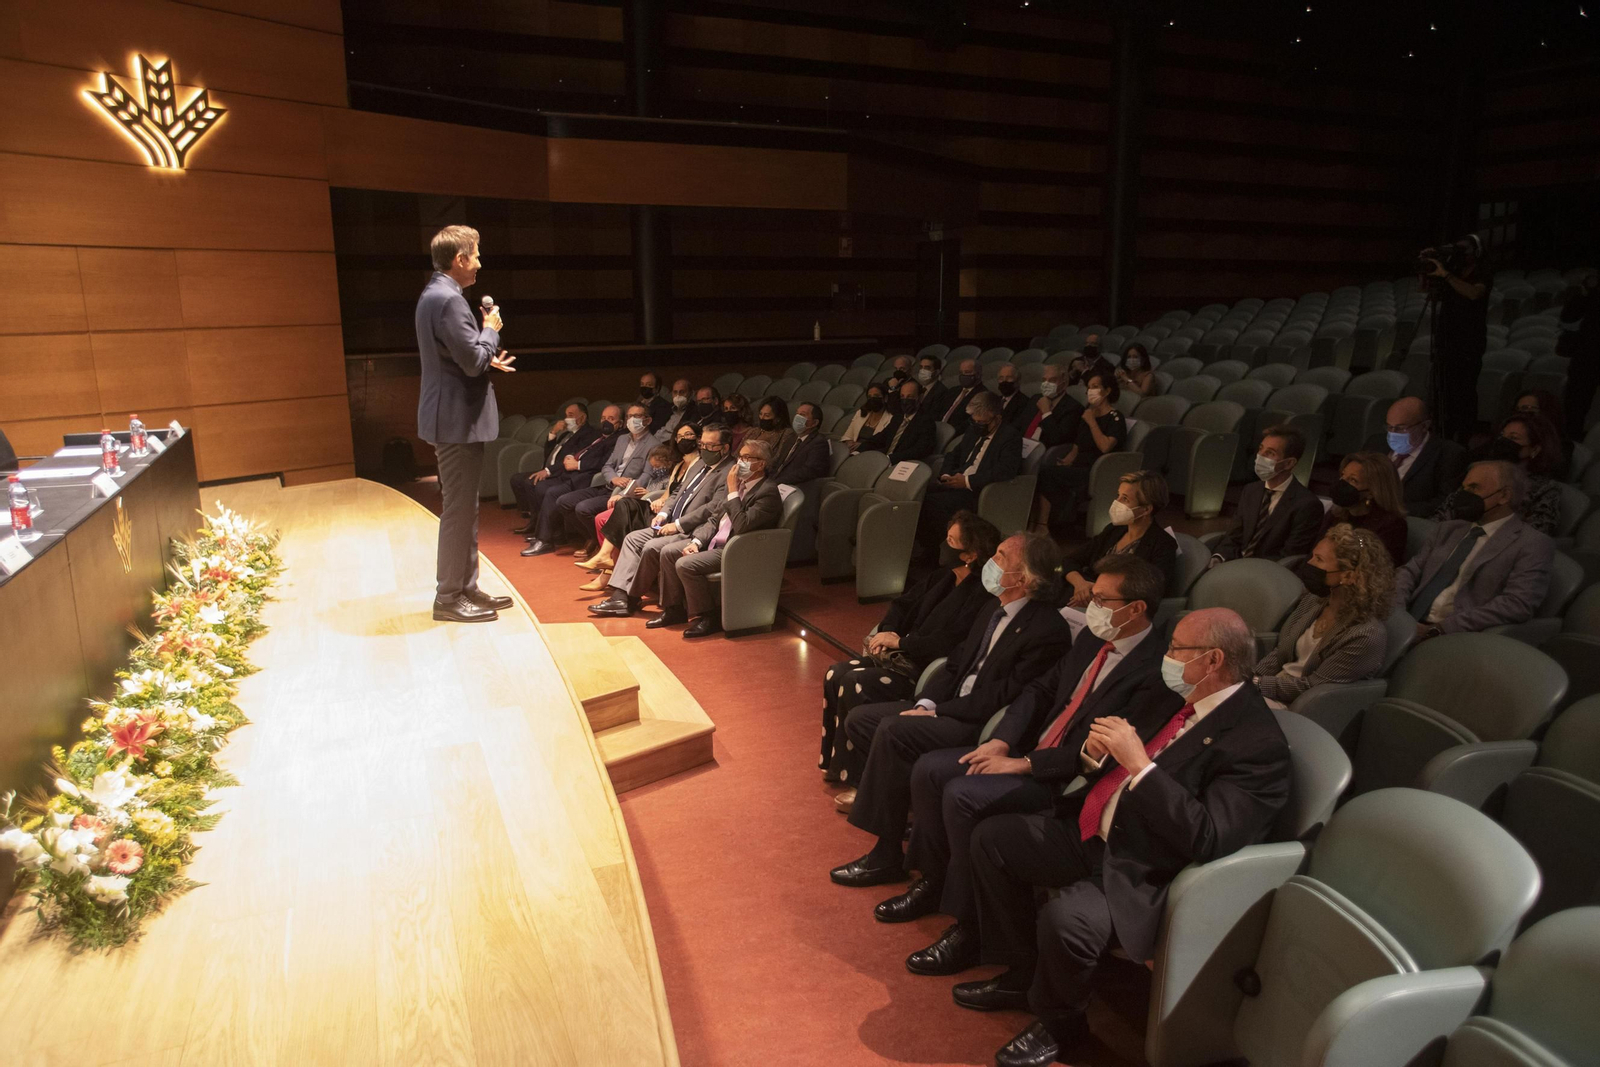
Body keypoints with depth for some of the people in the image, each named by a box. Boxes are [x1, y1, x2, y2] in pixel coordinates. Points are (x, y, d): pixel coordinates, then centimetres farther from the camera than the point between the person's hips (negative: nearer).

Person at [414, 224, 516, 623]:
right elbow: (473, 360, -21)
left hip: (451, 415, 11)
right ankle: (449, 597, 5)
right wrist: (491, 329, -6)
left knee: (464, 507, 15)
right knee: (459, 508, -3)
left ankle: (466, 588, 24)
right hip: (457, 418, -11)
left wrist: (489, 361, 12)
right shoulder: (449, 299, -18)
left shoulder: (435, 294, 15)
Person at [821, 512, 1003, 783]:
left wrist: (900, 642, -17)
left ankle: (860, 779, -9)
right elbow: (903, 603, 18)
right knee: (836, 674, -7)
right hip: (898, 654, 9)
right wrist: (887, 632, -2)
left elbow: (951, 641, -24)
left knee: (856, 685, -24)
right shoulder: (944, 576, 10)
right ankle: (835, 763, 5)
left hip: (926, 670, -9)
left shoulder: (981, 595, -17)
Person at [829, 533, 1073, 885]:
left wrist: (938, 712, -16)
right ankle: (899, 810, 8)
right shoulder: (990, 617, 13)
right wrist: (926, 704, -4)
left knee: (893, 732, -27)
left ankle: (887, 857, -15)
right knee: (860, 719, 0)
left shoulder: (1048, 629, -16)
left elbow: (1004, 697, -19)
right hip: (947, 709, 10)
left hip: (985, 725, -9)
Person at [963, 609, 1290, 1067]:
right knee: (990, 838, 4)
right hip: (1093, 834, 9)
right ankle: (1022, 974, 19)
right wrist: (1097, 751, -7)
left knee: (1064, 918, -32)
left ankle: (1059, 1027, 2)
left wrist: (1139, 763, -29)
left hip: (1141, 873, -9)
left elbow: (1208, 840, -28)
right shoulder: (1182, 699, 7)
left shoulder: (1258, 741, -19)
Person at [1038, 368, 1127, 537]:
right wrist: (1067, 460, 2)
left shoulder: (1115, 418, -2)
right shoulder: (1086, 414, 21)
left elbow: (1105, 447, -18)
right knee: (1044, 470, -25)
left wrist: (1092, 422, -10)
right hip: (1078, 470, 7)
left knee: (1047, 472, -27)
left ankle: (1062, 526, -12)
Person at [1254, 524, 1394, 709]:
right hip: (1276, 687, 7)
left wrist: (1256, 684, -17)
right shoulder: (1313, 600, 2)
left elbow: (1311, 687, -17)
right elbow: (1279, 654, 9)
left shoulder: (1367, 636, -20)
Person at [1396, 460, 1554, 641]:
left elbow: (1517, 605, -11)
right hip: (1408, 627, 6)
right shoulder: (1447, 529, 21)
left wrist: (1438, 630, -18)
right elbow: (1410, 572, 15)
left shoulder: (1532, 545, 2)